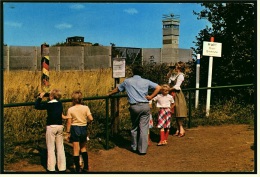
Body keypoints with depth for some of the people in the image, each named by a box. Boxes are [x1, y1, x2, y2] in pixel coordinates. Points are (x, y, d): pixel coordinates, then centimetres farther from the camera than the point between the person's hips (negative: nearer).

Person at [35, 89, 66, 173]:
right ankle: (62, 167, 14)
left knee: (51, 148, 3)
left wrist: (40, 97, 8)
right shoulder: (60, 104, 4)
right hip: (60, 126, 5)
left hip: (51, 127, -5)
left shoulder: (48, 104, -10)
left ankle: (51, 168, 6)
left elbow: (37, 106, -4)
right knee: (60, 148, 10)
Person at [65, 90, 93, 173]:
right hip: (84, 128, 3)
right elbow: (91, 119, -10)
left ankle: (78, 169, 8)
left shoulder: (70, 109, -8)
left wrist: (68, 132, 2)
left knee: (76, 150, 4)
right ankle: (86, 167, 21)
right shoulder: (86, 108, -5)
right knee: (83, 148, 19)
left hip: (75, 129, -2)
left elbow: (69, 122, -7)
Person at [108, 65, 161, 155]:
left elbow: (117, 89, 23)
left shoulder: (127, 81, 9)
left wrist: (110, 93, 40)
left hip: (134, 106, 0)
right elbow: (158, 87, 2)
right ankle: (142, 149, 3)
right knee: (144, 128, 2)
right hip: (145, 106, 0)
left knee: (134, 127, 16)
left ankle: (134, 147, 25)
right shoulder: (146, 81, 8)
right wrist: (151, 96, 5)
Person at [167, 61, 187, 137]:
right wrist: (171, 71, 11)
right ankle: (178, 130, 15)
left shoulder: (180, 76, -14)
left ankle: (181, 130, -2)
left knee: (178, 113, -8)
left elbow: (176, 86, -18)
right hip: (174, 95, 9)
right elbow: (168, 76, 27)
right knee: (176, 114, 10)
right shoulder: (175, 74, 11)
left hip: (178, 95, -9)